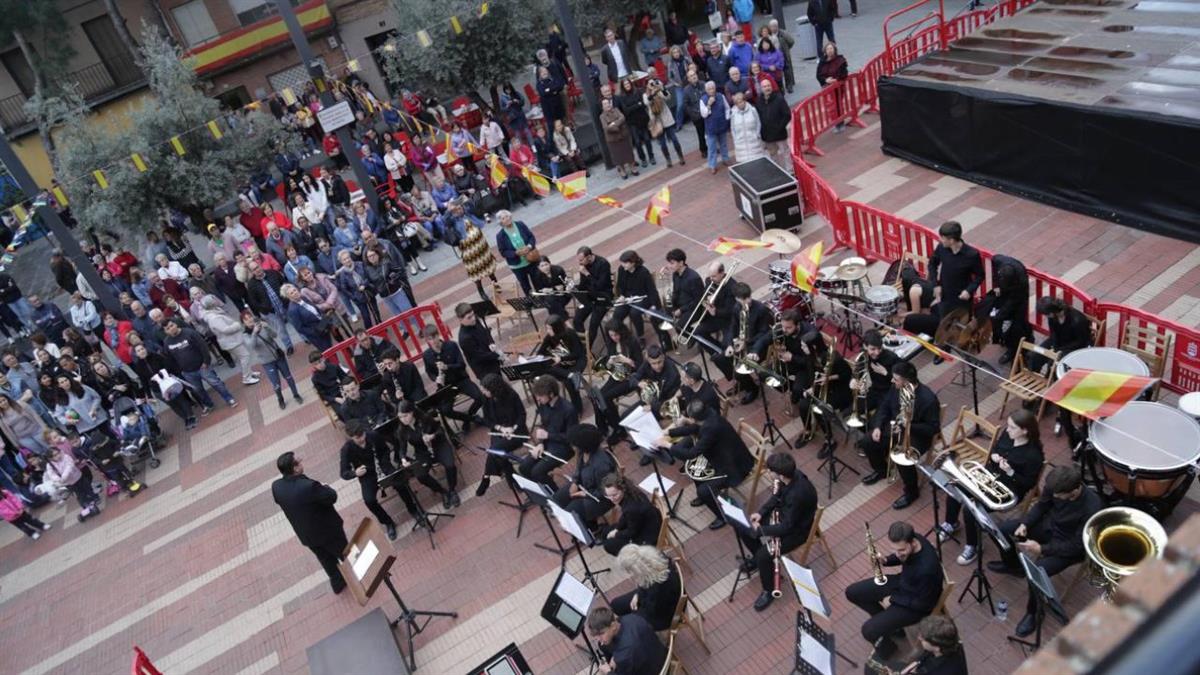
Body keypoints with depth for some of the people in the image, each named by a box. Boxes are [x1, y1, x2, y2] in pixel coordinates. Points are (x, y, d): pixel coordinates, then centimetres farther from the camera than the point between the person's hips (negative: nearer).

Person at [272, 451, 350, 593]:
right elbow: (332, 497, -24)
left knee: (326, 559, 29)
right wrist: (325, 487, -2)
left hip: (306, 534, 5)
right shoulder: (308, 486, -39)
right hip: (327, 529, -5)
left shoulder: (276, 486, -18)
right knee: (346, 555, 22)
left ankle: (337, 583, 48)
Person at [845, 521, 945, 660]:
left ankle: (886, 649, 16)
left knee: (869, 630, -17)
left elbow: (924, 604, -24)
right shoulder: (910, 543, -19)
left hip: (915, 605, -7)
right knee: (852, 592, 7)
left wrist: (893, 598, -13)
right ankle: (888, 621, 25)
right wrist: (885, 561, -12)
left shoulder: (926, 569, -40)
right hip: (902, 581, 7)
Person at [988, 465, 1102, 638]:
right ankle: (1011, 565, 34)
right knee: (1003, 529, 3)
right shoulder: (1056, 486, -23)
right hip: (1049, 525, 6)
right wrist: (1024, 523, -13)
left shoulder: (1092, 508, -37)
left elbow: (1077, 546, -26)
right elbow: (1042, 505, 0)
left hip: (1068, 546, -6)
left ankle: (1033, 612, 5)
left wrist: (1041, 549, -28)